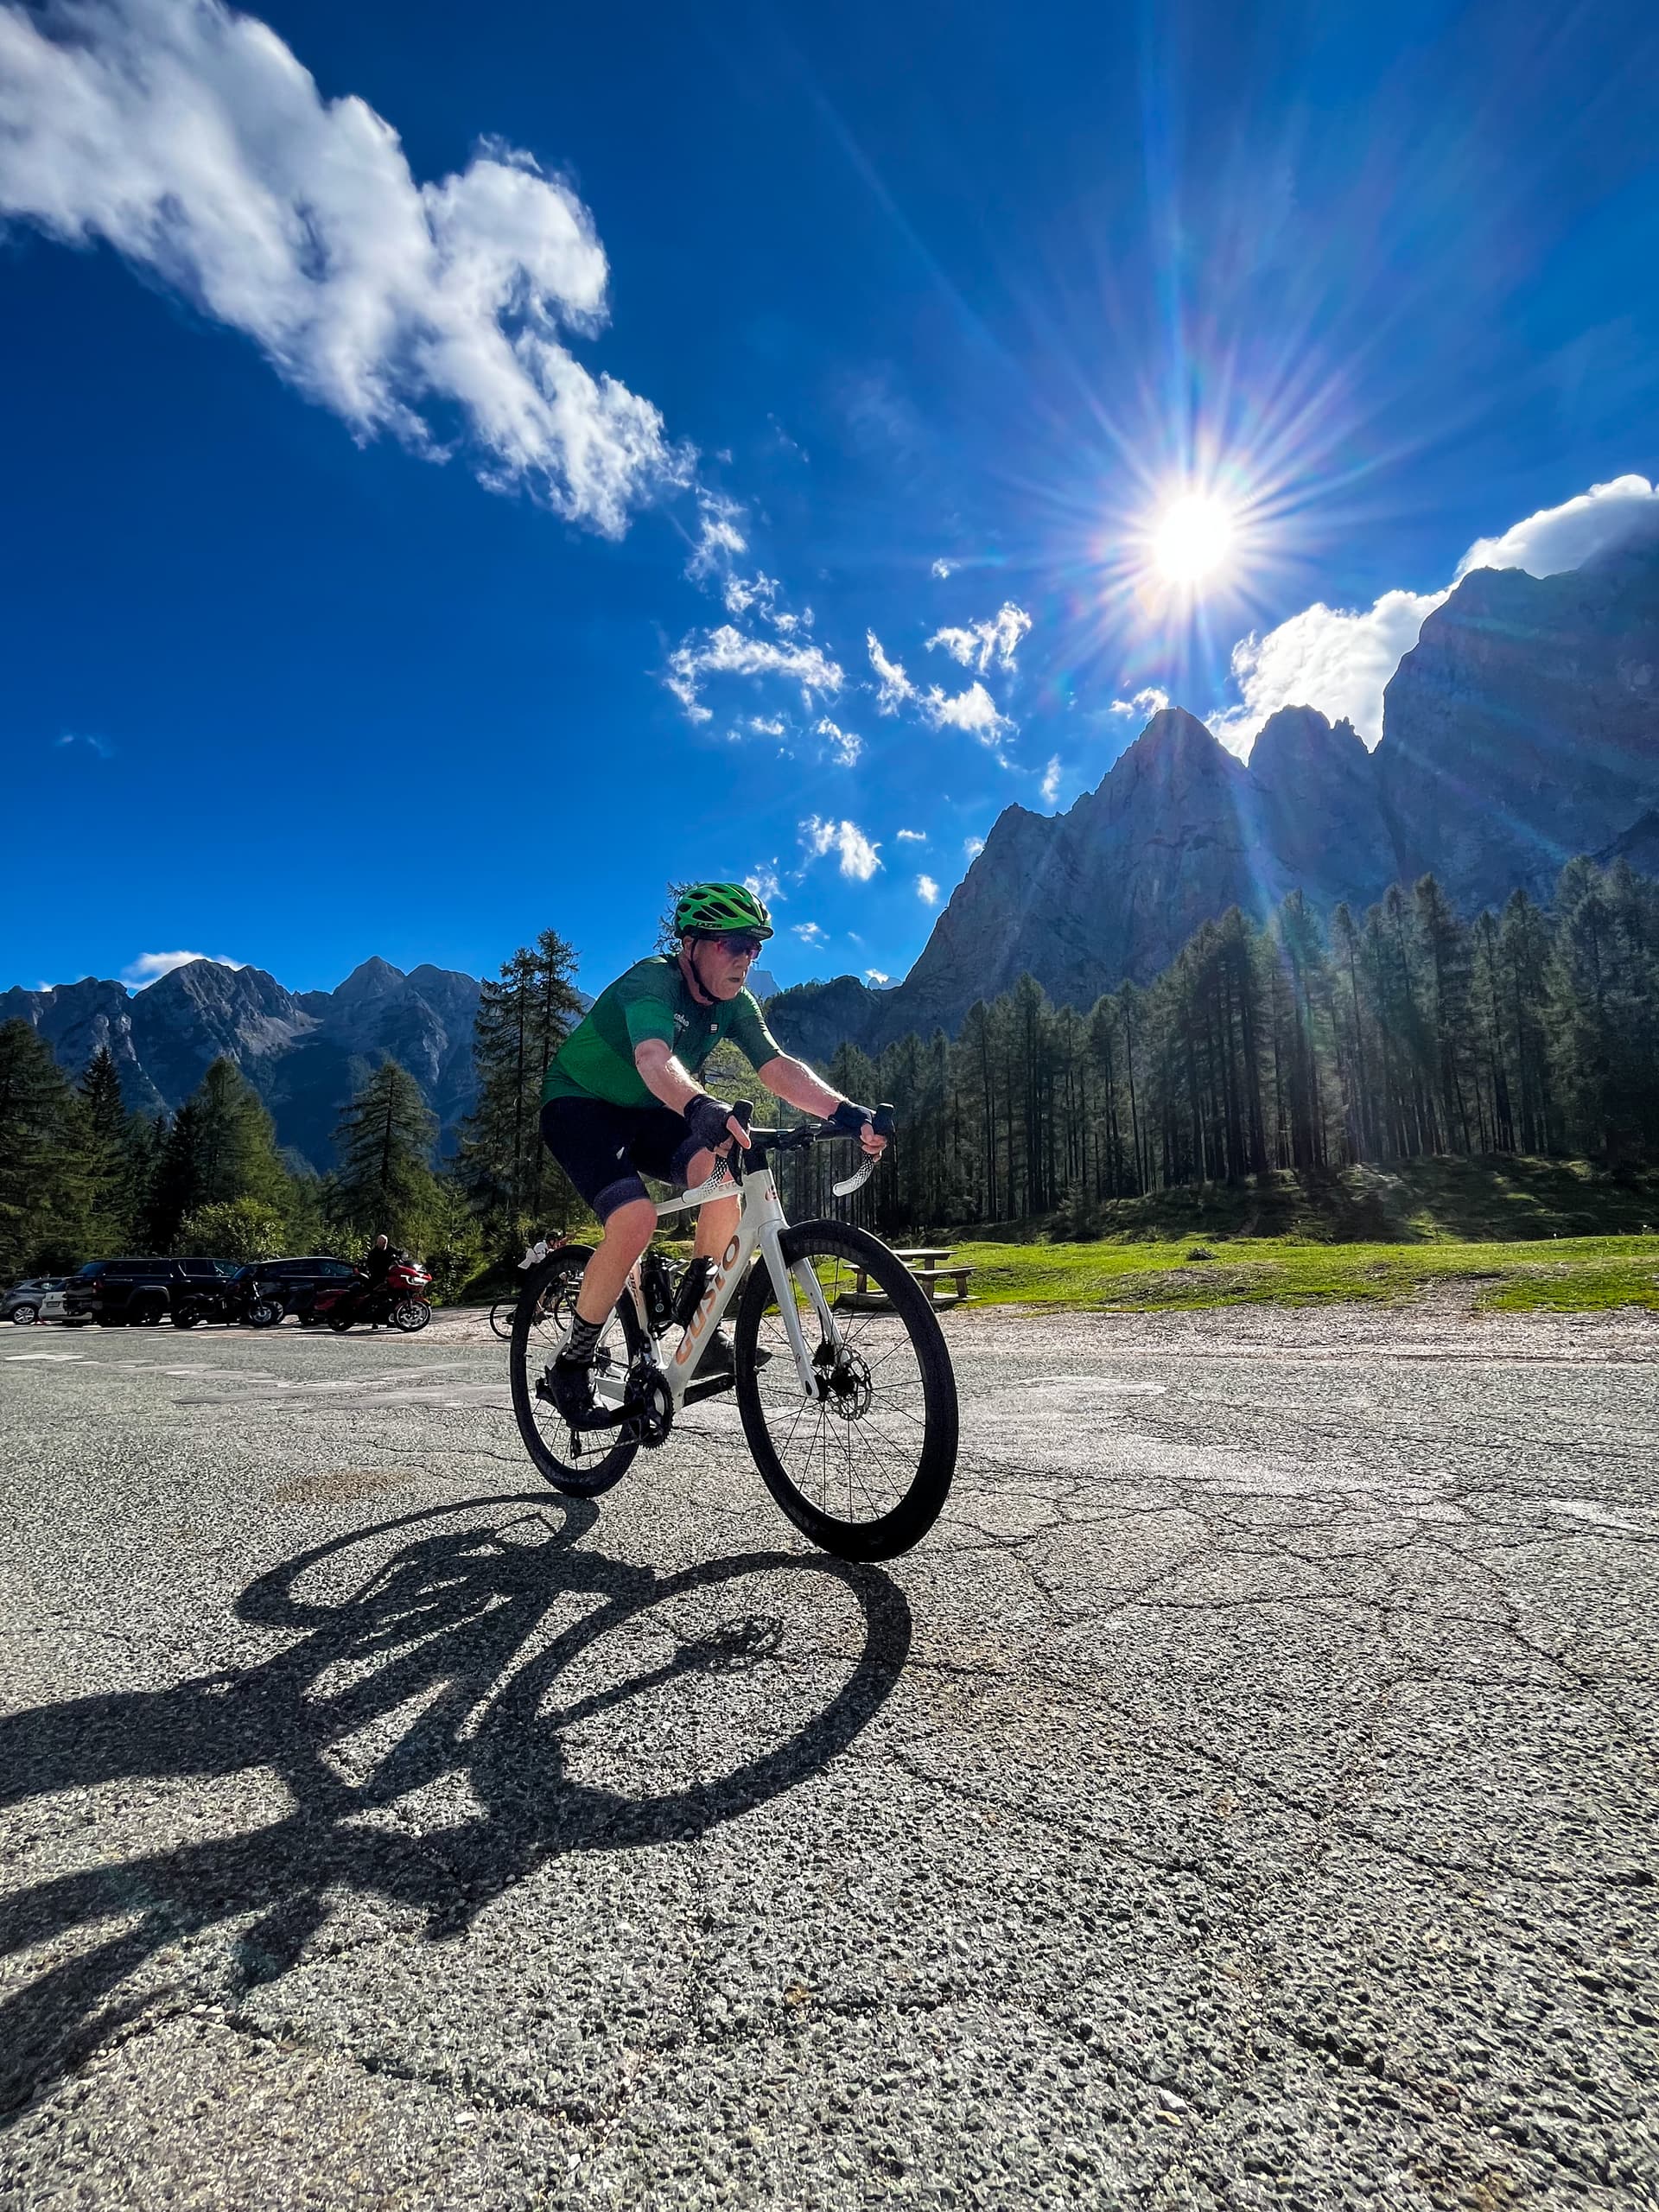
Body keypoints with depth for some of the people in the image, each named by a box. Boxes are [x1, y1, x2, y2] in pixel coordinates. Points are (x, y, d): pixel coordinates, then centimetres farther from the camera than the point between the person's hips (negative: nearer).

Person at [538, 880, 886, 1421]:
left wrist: (844, 1112, -34)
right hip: (577, 1107, -6)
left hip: (642, 1114, 6)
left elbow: (779, 1069, -18)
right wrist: (701, 1108, -67)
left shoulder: (735, 1005, -5)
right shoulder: (651, 981, -27)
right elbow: (654, 1059, -47)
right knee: (636, 1218, -30)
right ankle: (572, 1361, -8)